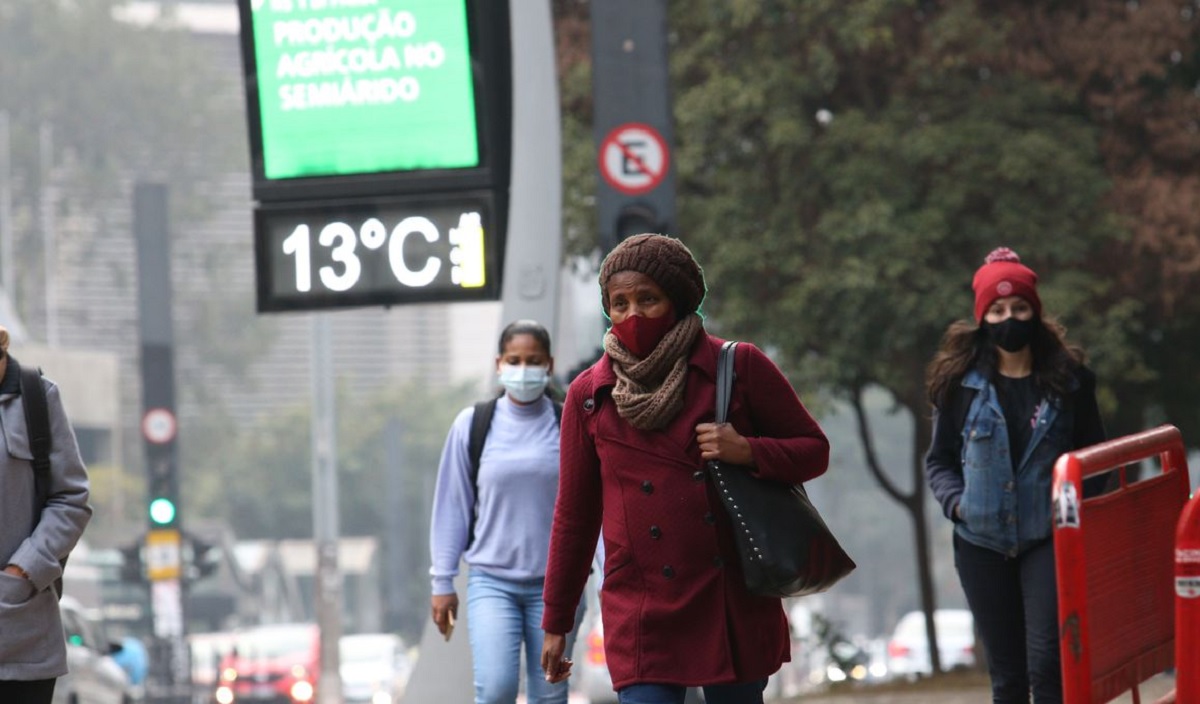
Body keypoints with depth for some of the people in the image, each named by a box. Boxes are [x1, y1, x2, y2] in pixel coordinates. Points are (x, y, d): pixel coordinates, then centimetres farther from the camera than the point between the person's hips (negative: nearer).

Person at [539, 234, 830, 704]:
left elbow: (813, 449, 9)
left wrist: (747, 452, -11)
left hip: (735, 605, 1)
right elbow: (574, 516, 13)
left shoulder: (738, 368, 2)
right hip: (644, 616, 0)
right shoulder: (589, 396, 5)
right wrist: (556, 623, 15)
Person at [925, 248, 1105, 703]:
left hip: (1049, 538, -2)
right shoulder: (961, 383, 2)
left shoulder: (1067, 379, 2)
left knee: (1046, 665, -14)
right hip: (982, 543, 2)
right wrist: (957, 502, -8)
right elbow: (939, 461, 10)